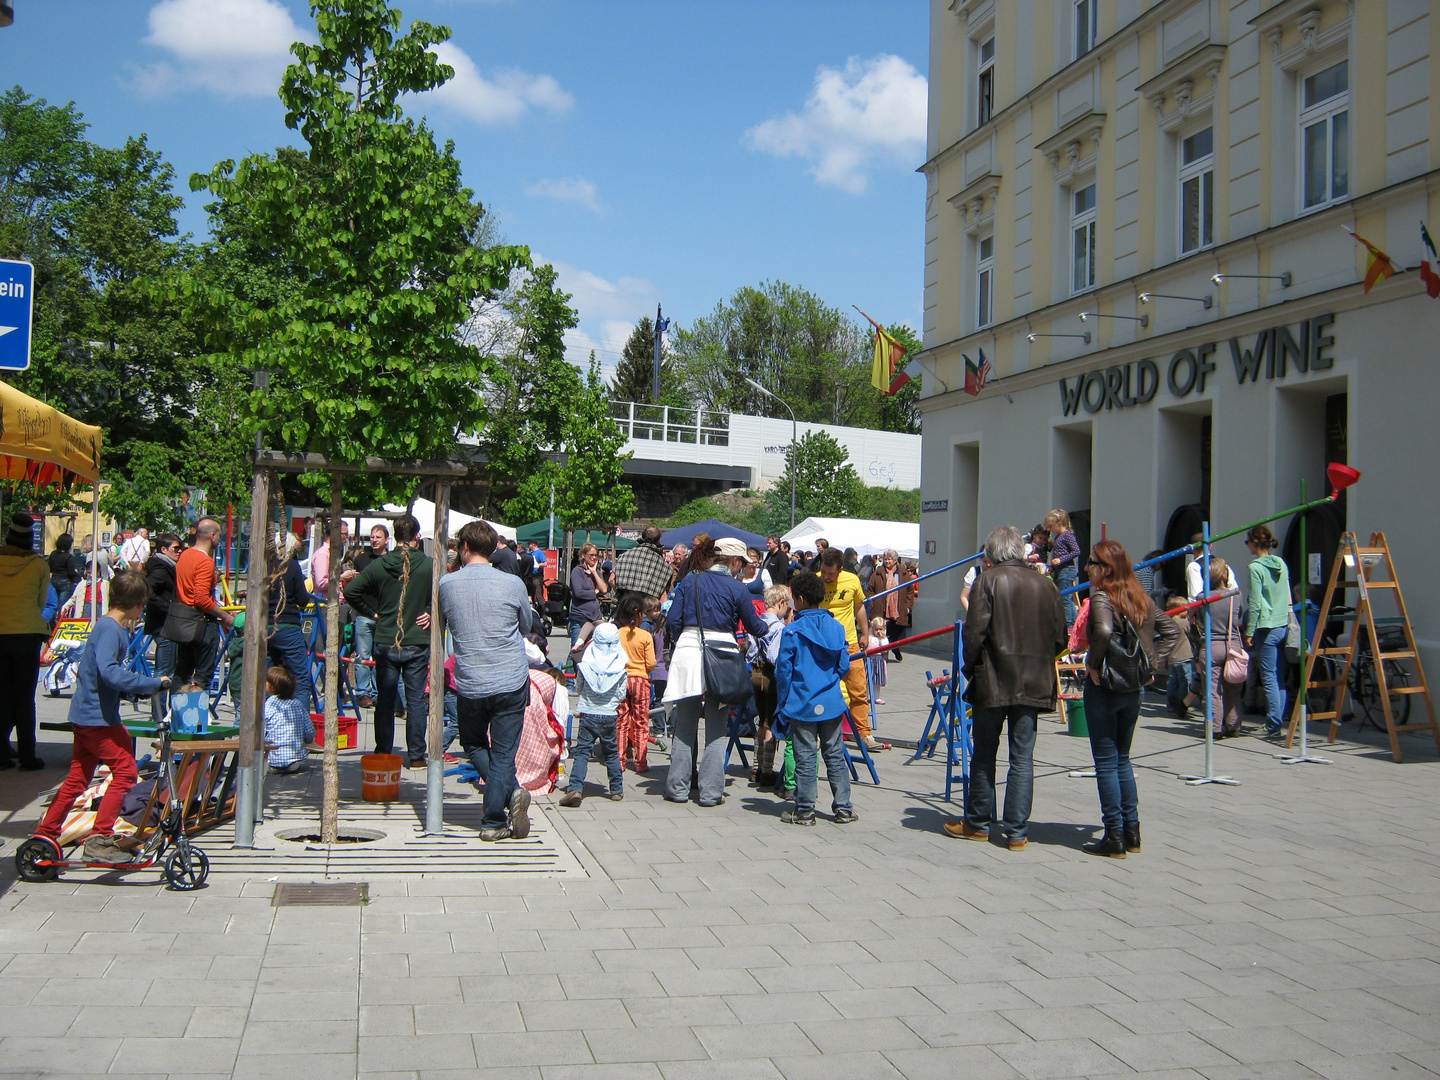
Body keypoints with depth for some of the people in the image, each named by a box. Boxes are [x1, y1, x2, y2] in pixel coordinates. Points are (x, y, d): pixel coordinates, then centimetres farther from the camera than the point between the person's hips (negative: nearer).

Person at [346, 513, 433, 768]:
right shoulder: (429, 565, -8)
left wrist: (373, 613, 5)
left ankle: (383, 754, 15)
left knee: (385, 701, 10)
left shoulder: (379, 565, -2)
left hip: (385, 643, 2)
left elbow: (350, 591, -3)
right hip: (418, 644, -1)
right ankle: (416, 756, 9)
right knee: (415, 702, 6)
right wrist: (431, 613, -3)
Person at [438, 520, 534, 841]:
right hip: (511, 683, -1)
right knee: (503, 752, 6)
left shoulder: (446, 584, -5)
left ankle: (510, 791, 2)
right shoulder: (513, 584, -7)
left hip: (469, 685, 1)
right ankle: (493, 822, 4)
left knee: (474, 746, 20)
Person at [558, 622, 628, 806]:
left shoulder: (585, 664, -6)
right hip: (609, 715, 1)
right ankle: (617, 790, 23)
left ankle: (575, 789, -15)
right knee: (612, 753, 16)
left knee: (581, 752, -1)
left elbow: (579, 686, 6)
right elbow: (622, 694, 0)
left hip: (588, 714, -1)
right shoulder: (620, 667, -6)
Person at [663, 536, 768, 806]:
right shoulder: (736, 588, -2)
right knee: (717, 730, 6)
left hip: (687, 654, 3)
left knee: (684, 727, 10)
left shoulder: (689, 583, 6)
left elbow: (673, 622, 3)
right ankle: (711, 792, 6)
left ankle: (678, 788, 13)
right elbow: (755, 627, 7)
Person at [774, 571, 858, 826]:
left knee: (805, 758, 2)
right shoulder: (837, 628, 2)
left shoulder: (791, 632, -10)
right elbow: (844, 666, 6)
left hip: (802, 705, -4)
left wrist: (782, 705, 3)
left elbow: (783, 671, -7)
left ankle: (805, 811, 8)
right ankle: (843, 808, 13)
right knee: (835, 755, 10)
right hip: (832, 704, 4)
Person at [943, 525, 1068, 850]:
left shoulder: (988, 581, -7)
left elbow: (975, 632, -12)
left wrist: (969, 669, 1)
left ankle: (978, 823, 18)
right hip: (1033, 684, 3)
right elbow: (1060, 638, 6)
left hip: (993, 681, -3)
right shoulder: (1046, 585, 5)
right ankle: (1016, 831, 6)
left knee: (984, 753, 10)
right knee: (1023, 757, 5)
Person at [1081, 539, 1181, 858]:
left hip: (1105, 688, -7)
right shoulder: (1141, 598, 9)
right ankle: (1131, 831, 20)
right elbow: (1172, 631, 15)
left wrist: (1093, 663, -17)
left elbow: (1104, 631, -32)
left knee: (1106, 763, 1)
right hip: (1134, 687, 7)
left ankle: (1115, 838, 5)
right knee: (1122, 759, 18)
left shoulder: (1101, 596, -13)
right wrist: (1153, 665, 10)